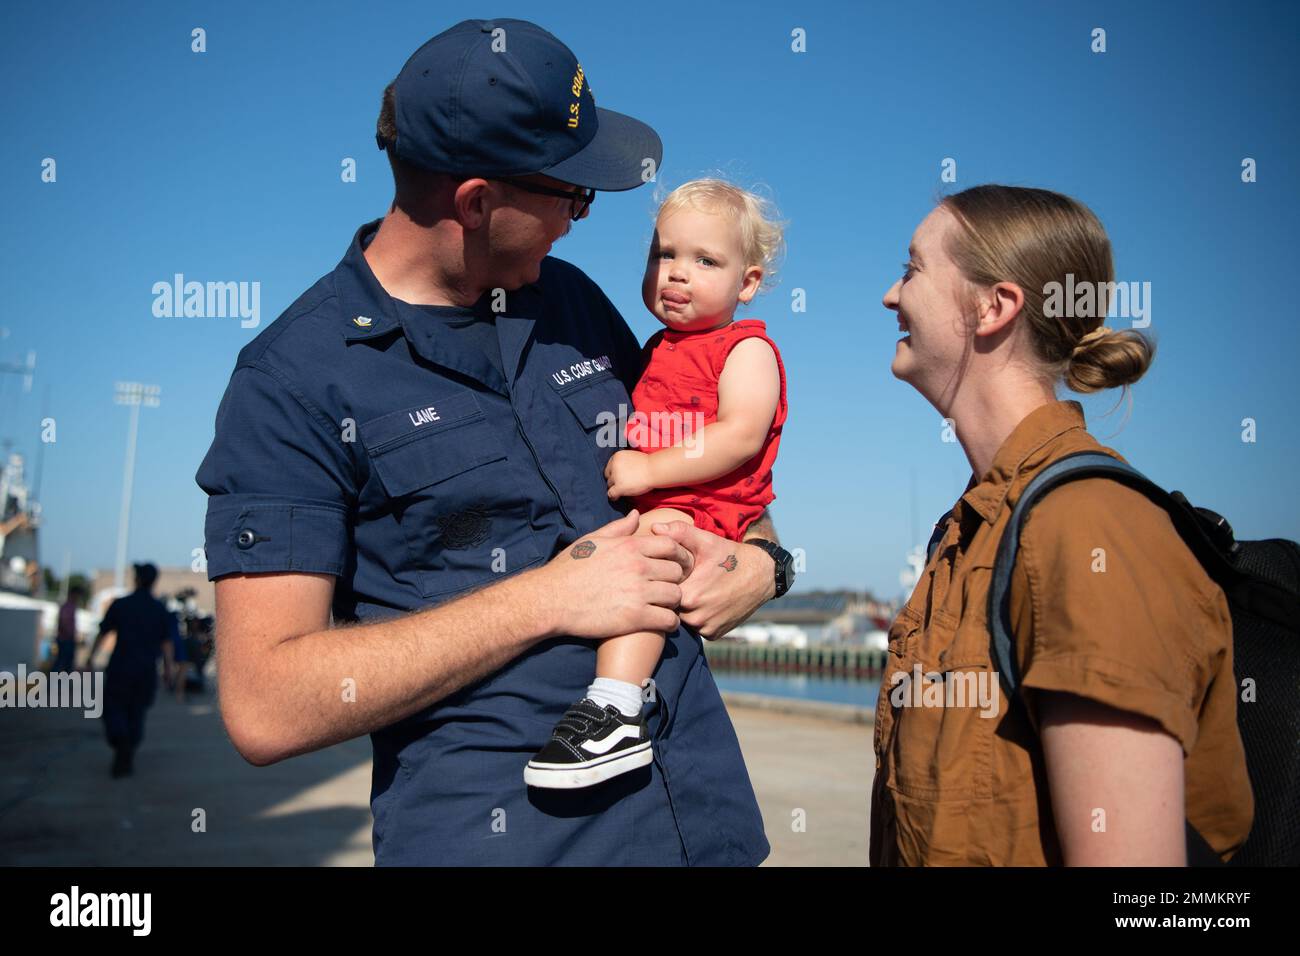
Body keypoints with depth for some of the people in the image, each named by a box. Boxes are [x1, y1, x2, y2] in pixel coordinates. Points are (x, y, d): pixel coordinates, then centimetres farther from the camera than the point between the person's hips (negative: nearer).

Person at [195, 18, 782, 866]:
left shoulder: (571, 299, 7)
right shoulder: (294, 379, -11)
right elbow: (265, 708, -17)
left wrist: (758, 560, -2)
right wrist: (549, 598, -19)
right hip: (493, 827, -5)